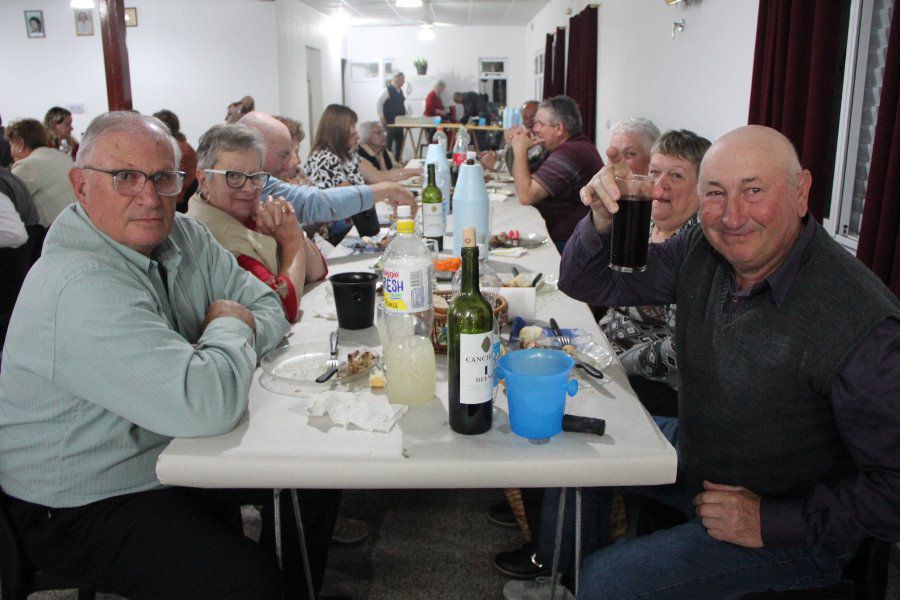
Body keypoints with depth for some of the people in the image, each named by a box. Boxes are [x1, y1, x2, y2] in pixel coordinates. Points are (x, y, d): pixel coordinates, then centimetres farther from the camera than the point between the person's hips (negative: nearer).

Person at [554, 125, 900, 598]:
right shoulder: (702, 250, -11)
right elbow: (587, 282, -4)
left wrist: (769, 521, -24)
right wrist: (604, 220, -24)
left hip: (793, 533, -6)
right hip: (694, 455, 7)